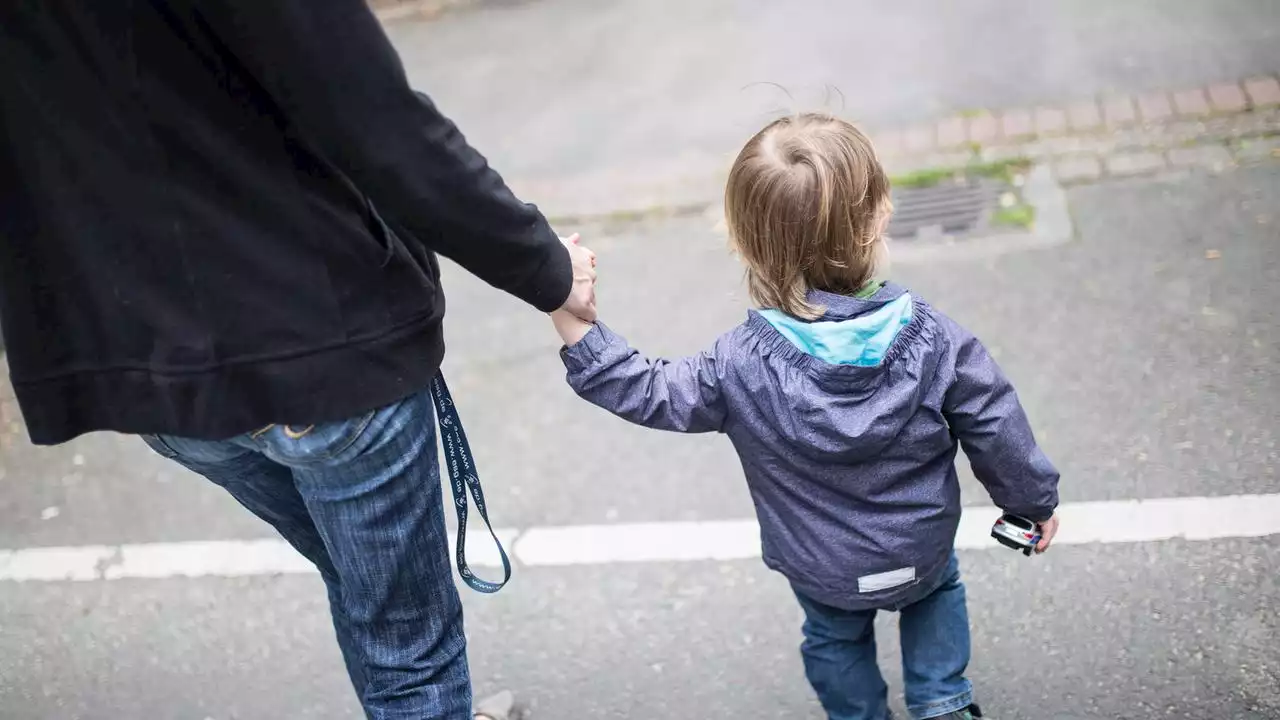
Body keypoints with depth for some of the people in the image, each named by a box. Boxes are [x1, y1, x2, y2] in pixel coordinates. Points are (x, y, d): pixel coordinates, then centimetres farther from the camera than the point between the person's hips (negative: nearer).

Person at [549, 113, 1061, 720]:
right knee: (937, 589, 35)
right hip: (922, 550, 1)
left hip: (822, 573, 0)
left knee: (835, 638, 30)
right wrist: (1035, 500, 6)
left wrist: (575, 325, -17)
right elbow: (997, 431, -12)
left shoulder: (741, 366, -28)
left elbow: (650, 394, -19)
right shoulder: (934, 340, -24)